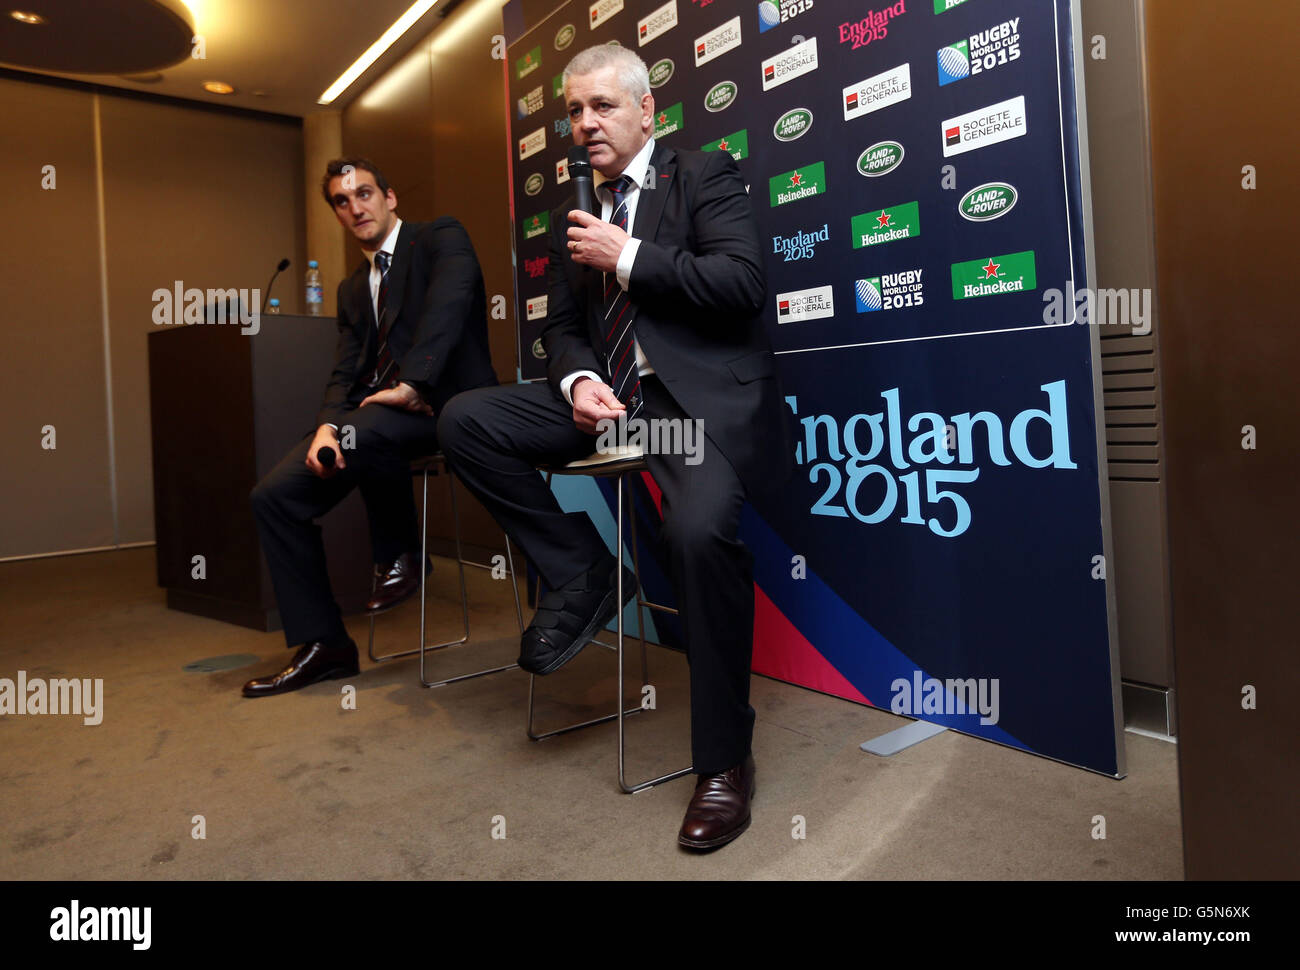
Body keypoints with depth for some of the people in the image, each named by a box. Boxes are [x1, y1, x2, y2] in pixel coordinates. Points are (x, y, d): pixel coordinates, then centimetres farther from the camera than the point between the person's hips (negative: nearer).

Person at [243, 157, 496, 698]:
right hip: (369, 419, 7)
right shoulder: (353, 289, 24)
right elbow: (345, 374, 14)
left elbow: (449, 301, -16)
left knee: (364, 428, -38)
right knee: (274, 495, -6)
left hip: (444, 401, -7)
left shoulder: (441, 239, 4)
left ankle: (399, 557, -10)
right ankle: (322, 644, 3)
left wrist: (412, 385, -27)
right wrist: (326, 426, -8)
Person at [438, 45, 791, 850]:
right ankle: (584, 576, -1)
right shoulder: (576, 218, 20)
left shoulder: (706, 176, 4)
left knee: (701, 528, -34)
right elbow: (562, 327, 16)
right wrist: (578, 383, -6)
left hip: (702, 393, -6)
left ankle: (725, 759, -14)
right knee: (466, 421, -10)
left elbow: (744, 282, -11)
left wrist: (628, 258, -10)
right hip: (609, 395, 6)